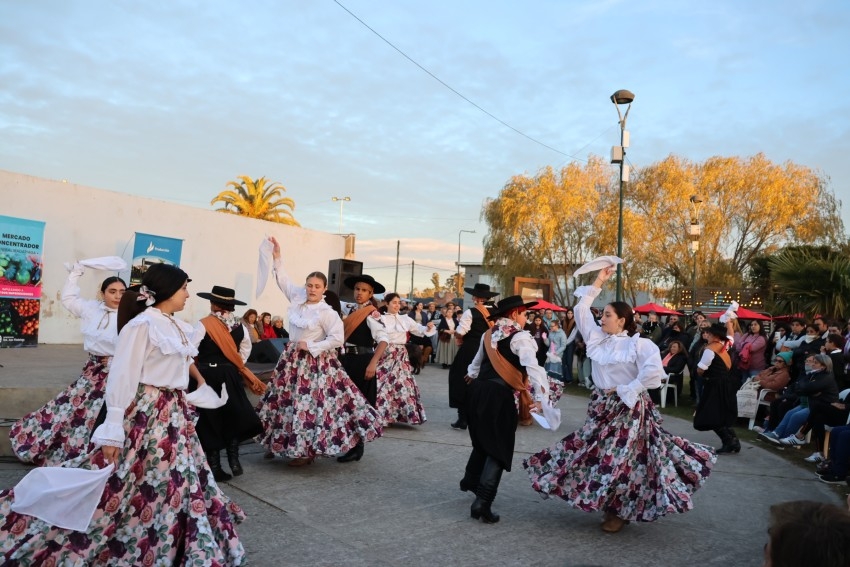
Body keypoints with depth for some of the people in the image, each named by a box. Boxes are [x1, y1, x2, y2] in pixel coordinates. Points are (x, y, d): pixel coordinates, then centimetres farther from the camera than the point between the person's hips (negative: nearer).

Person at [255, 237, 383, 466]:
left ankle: (309, 450, 9)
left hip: (315, 363, -7)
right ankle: (279, 442, 30)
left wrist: (311, 346, -19)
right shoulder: (298, 297, 0)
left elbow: (337, 338, -18)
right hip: (292, 359, 7)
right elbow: (284, 280, 13)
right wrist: (277, 258, 7)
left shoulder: (327, 313, -16)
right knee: (285, 400, 15)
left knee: (310, 403, -3)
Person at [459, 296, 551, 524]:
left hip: (479, 389, 8)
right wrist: (540, 396, -26)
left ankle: (471, 480, 43)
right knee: (498, 446, -1)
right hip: (499, 394, -7)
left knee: (482, 439, 26)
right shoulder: (520, 337, -8)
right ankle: (482, 501, -6)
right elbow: (532, 367, -21)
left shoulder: (489, 334, 14)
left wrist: (472, 375, 49)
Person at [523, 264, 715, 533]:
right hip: (601, 407, 6)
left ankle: (621, 512, 18)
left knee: (622, 460, -1)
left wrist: (624, 391, -18)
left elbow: (653, 375, -22)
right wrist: (598, 283, 2)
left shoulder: (640, 344, -12)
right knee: (594, 455, 11)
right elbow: (581, 310, 4)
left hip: (629, 409, -6)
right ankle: (608, 506, 30)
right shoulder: (597, 338, 5)